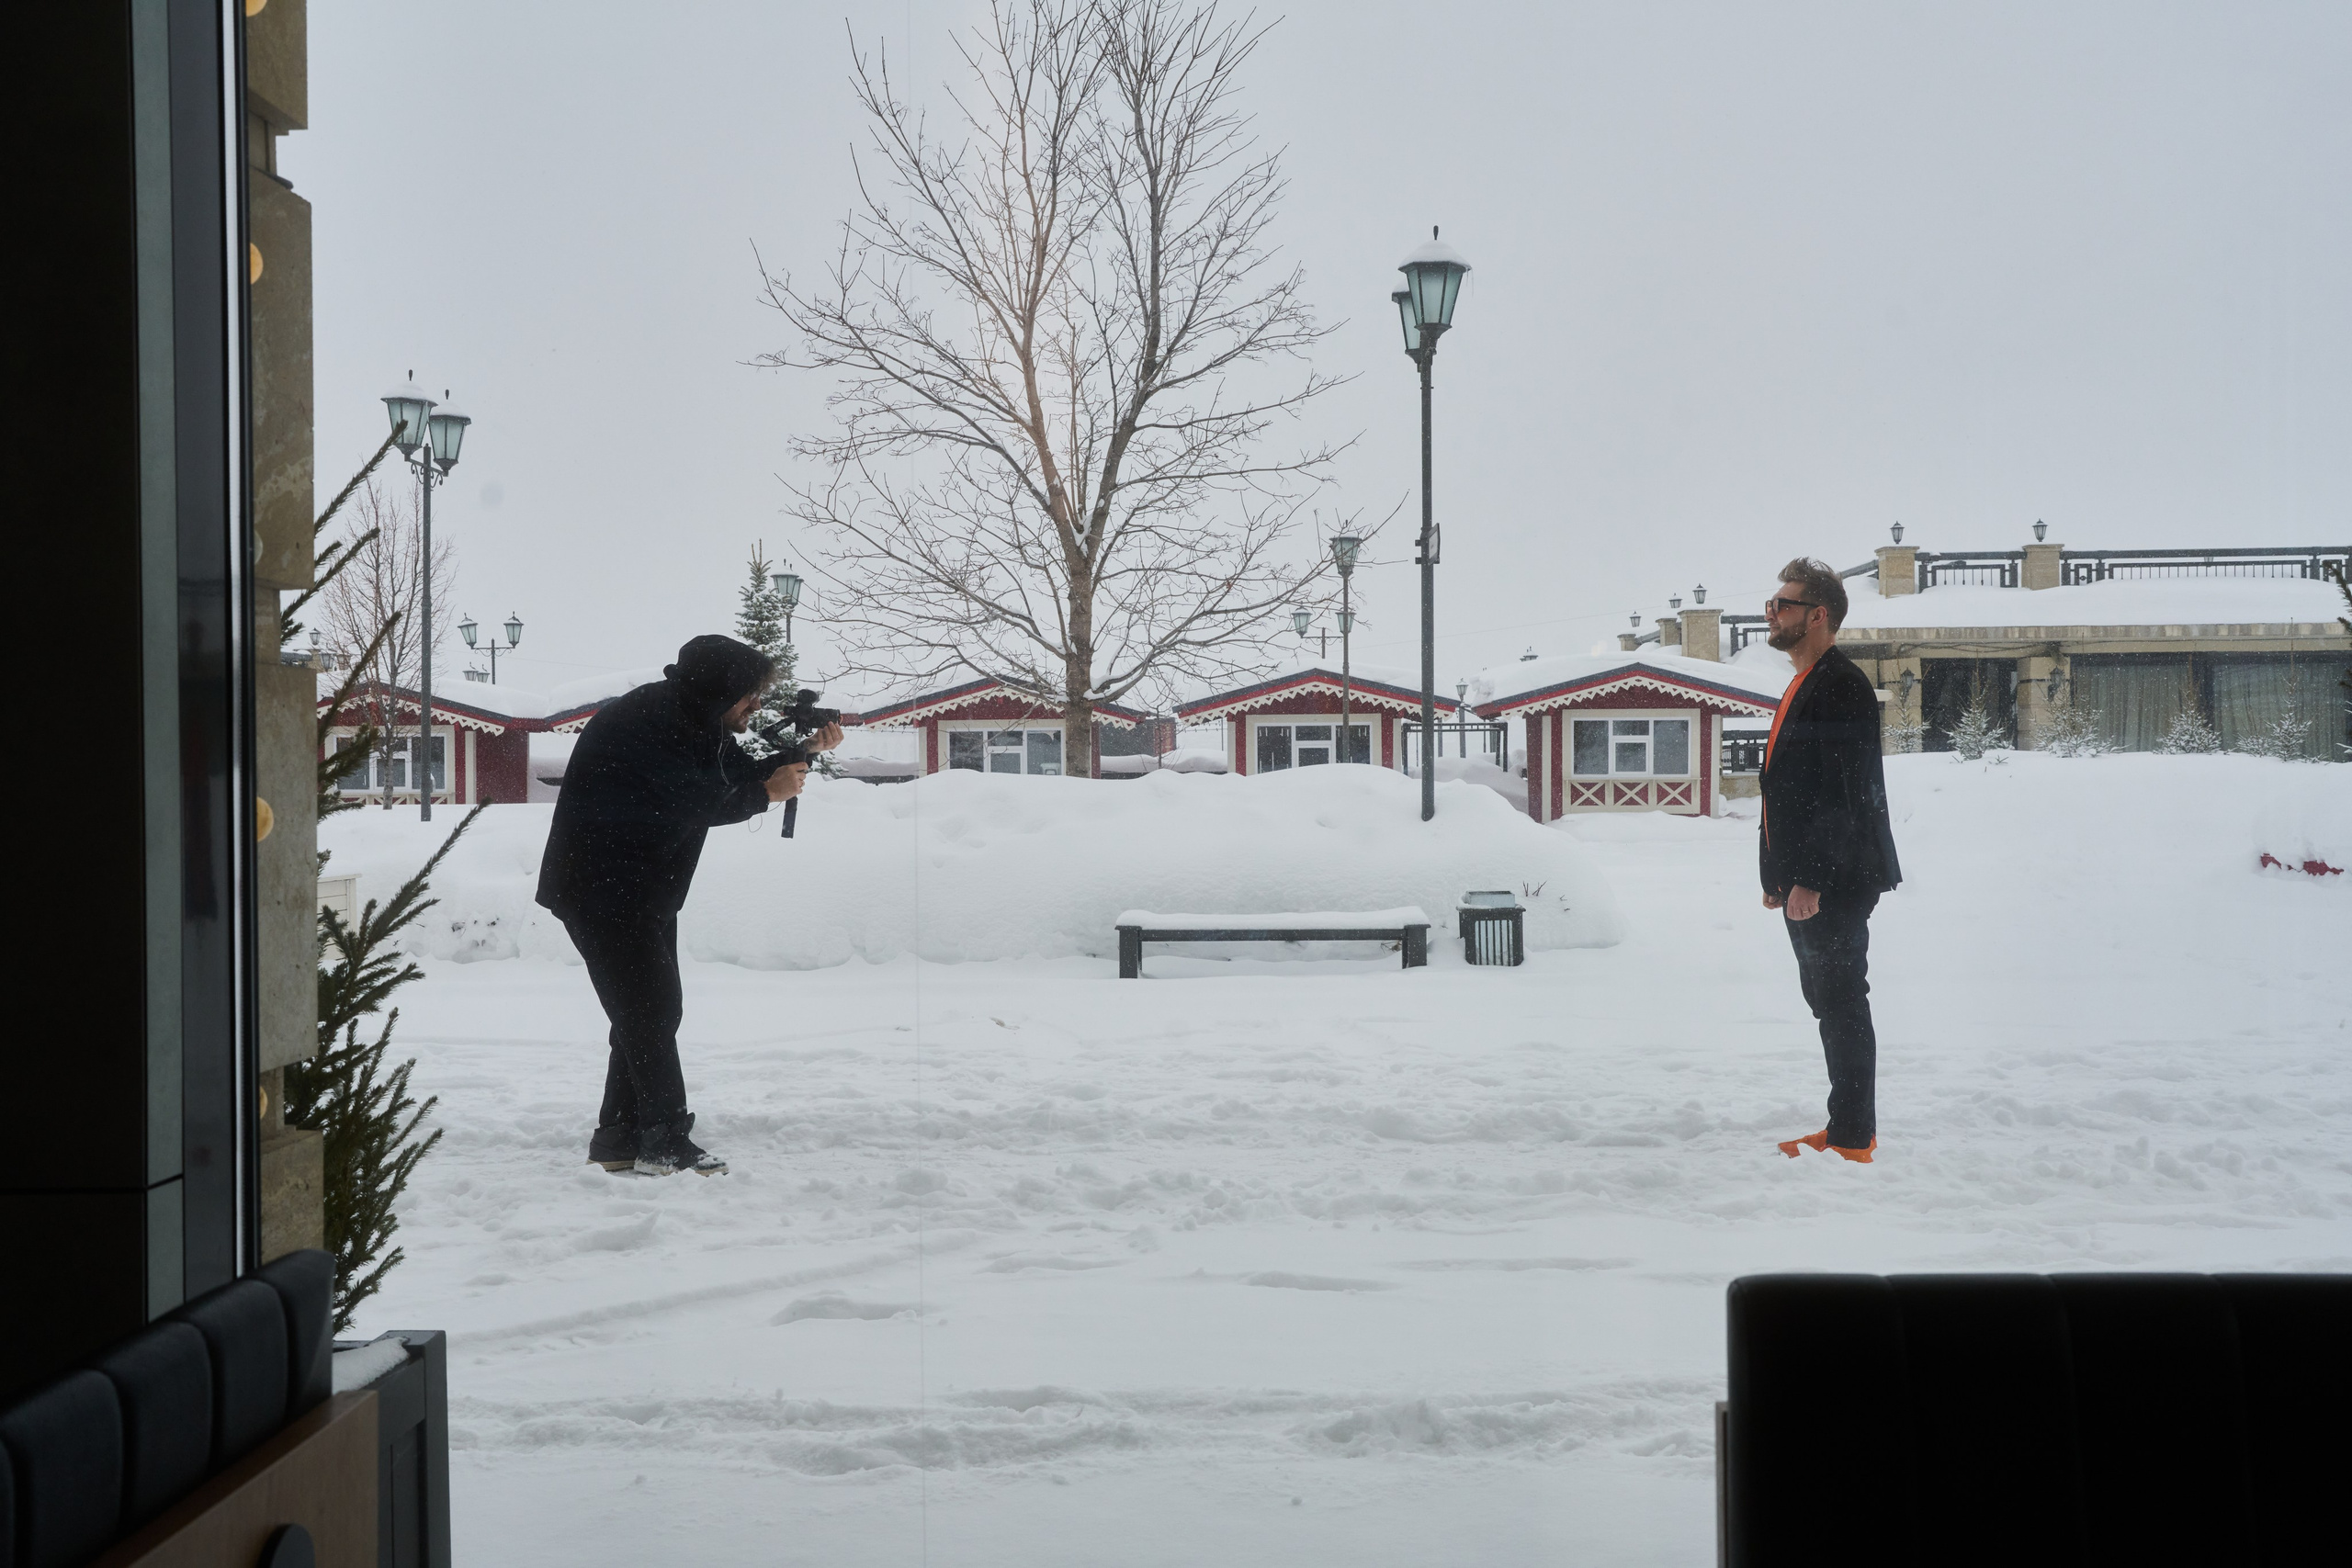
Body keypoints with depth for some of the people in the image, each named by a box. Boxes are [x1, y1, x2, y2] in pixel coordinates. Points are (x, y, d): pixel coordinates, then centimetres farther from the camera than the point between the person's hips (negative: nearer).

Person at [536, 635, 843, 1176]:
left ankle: (618, 1138, 18)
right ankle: (666, 1142, -6)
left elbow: (741, 774, 12)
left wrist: (803, 751, -2)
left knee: (652, 1011, 11)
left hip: (645, 890, 10)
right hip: (601, 888, -10)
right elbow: (693, 803, -27)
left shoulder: (694, 721, 9)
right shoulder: (644, 722, -23)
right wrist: (766, 793, -15)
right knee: (648, 1009, -10)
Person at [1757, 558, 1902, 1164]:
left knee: (1843, 1006, -4)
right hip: (1804, 882, 10)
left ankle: (1853, 1139, 2)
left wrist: (1813, 879, -24)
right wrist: (1780, 875, 19)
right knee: (1829, 1005, 14)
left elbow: (1847, 795, -22)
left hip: (1834, 884, -10)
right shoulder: (1803, 684, 18)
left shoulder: (1841, 685, -15)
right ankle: (1845, 1130, 23)